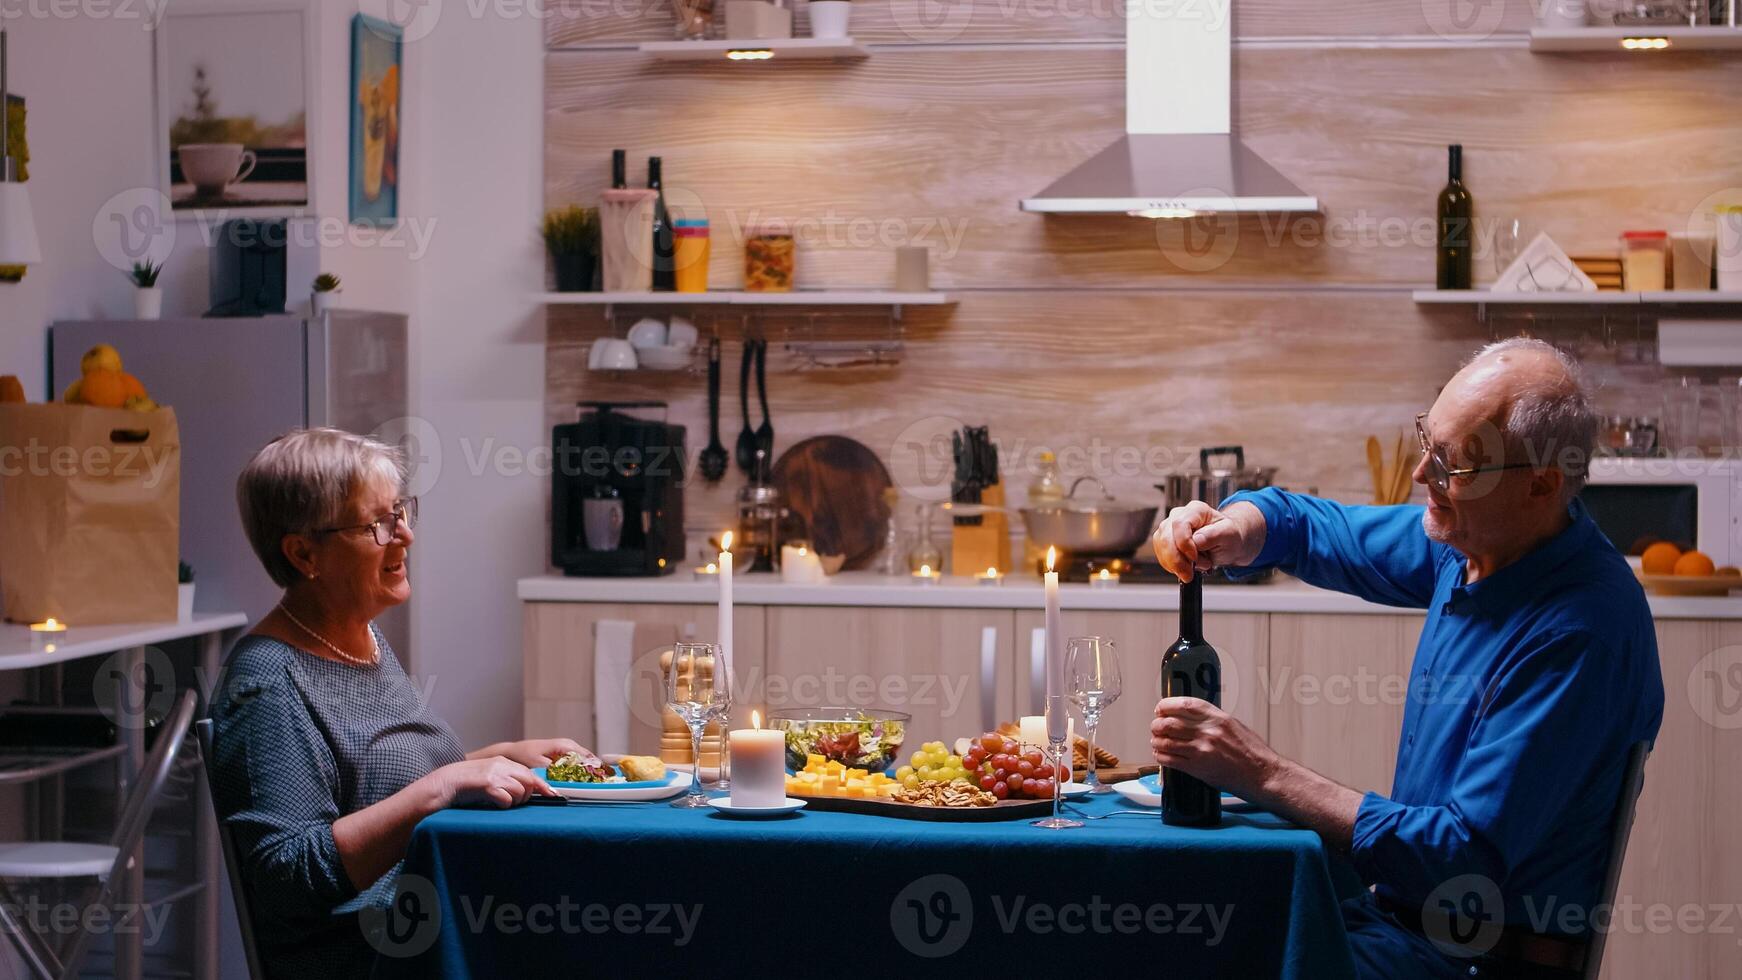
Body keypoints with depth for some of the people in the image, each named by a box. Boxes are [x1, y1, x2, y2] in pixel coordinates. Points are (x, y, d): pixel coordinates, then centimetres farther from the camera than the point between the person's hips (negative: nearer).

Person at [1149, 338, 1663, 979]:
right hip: (1402, 912, 9)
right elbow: (1312, 529, 18)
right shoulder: (1466, 545, 2)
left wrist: (1260, 773, -26)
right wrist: (1235, 528, -7)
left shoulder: (1580, 635, -25)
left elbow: (1467, 855, -26)